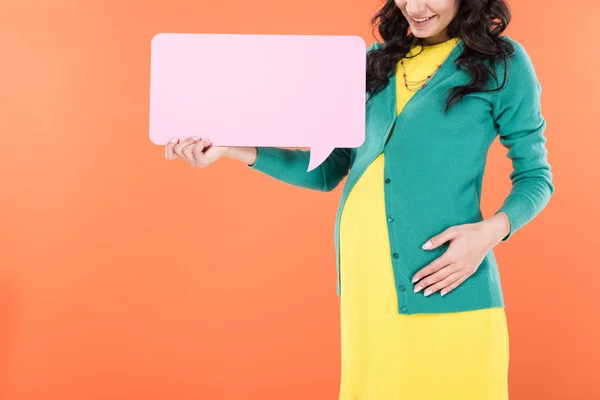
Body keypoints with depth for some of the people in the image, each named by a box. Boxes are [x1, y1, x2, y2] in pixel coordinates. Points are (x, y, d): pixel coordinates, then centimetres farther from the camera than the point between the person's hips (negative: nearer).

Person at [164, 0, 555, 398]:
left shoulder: (502, 60, 0)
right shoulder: (376, 58, 12)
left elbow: (535, 177, 4)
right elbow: (330, 170, 11)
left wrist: (493, 230, -15)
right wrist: (232, 149, 1)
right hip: (363, 271, 4)